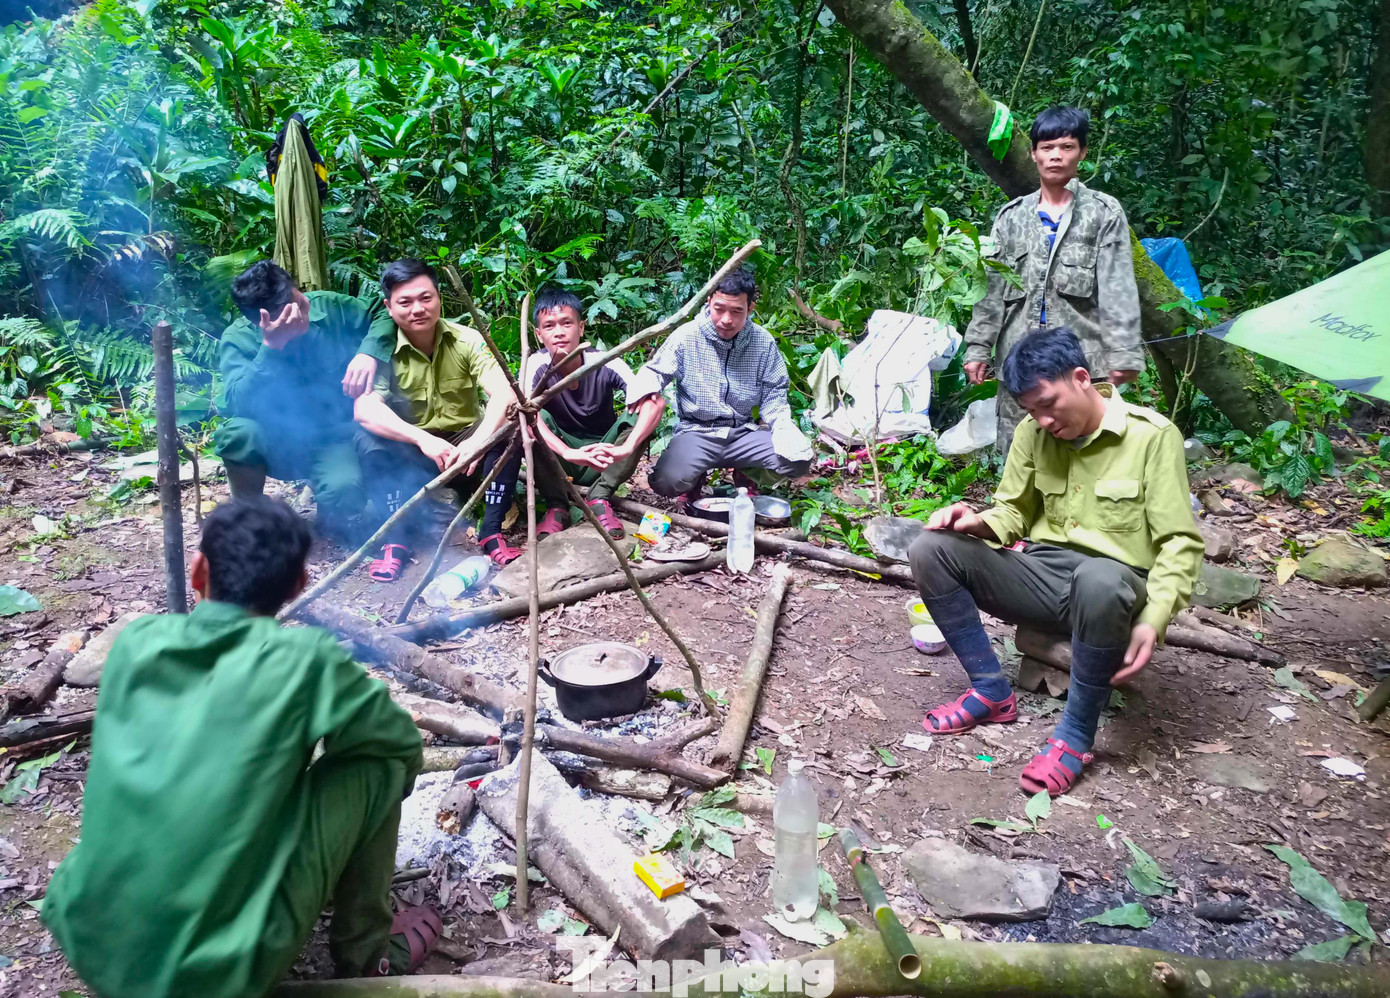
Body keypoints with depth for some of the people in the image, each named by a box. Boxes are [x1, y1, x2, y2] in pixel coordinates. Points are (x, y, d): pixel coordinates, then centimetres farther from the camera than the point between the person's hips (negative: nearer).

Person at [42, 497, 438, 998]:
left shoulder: (136, 640, 2)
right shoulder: (305, 659, -11)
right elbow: (406, 747, 5)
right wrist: (378, 796, 27)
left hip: (85, 943, 6)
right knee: (378, 761, 4)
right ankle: (366, 953, 20)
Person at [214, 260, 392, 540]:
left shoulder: (330, 307, -9)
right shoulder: (239, 339, -14)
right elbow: (237, 404, -27)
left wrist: (369, 352, -25)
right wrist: (271, 348, -35)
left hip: (336, 438, -1)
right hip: (279, 444, 1)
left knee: (343, 491, -33)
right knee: (237, 432, -33)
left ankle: (334, 517, 7)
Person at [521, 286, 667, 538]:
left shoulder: (605, 363, -20)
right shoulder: (536, 366, -19)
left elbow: (656, 402, -31)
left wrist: (625, 448, -47)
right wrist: (569, 453, -52)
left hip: (603, 459, 1)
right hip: (559, 459, 0)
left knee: (638, 416, -24)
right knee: (538, 418, -28)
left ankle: (599, 499, -17)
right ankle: (557, 506, -19)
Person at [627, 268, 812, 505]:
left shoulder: (763, 342, 1)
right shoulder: (687, 336, -6)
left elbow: (773, 395, 6)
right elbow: (654, 372, -1)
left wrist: (783, 427, -14)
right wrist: (644, 392, -26)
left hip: (744, 432, 2)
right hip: (696, 432, -2)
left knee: (799, 460, -22)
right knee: (666, 481, -32)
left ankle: (746, 474, 11)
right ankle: (696, 479, 9)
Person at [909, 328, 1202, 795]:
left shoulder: (1153, 436, -10)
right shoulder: (1034, 433, 5)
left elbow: (1180, 543, -10)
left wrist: (1153, 621, -25)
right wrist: (980, 523, -10)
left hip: (1115, 585, -5)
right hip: (1044, 574, 5)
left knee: (1098, 579, -43)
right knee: (930, 550, -14)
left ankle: (1075, 735, -22)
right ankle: (991, 692, -5)